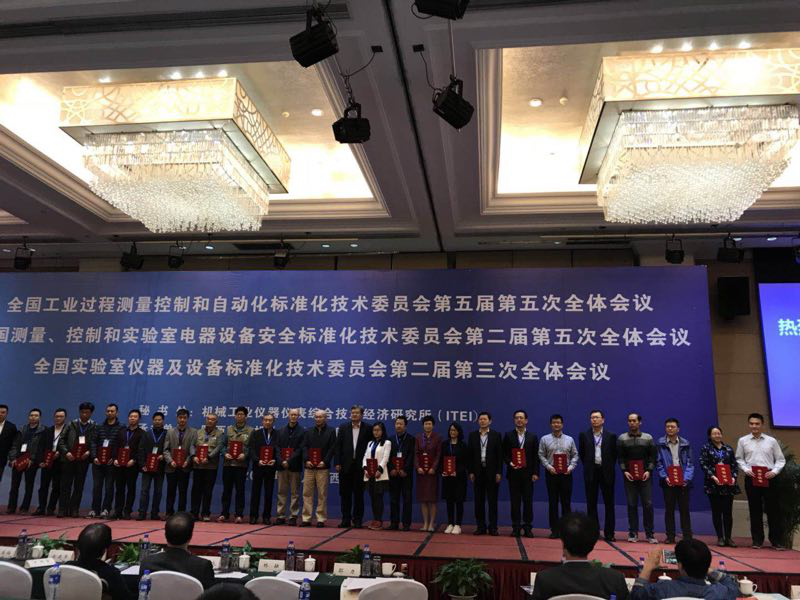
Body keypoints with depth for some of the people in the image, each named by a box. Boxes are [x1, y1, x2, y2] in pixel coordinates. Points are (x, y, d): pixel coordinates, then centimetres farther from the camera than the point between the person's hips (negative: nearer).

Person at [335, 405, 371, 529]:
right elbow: (338, 446, 5)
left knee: (358, 494, 3)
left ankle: (357, 520, 11)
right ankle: (346, 520, 14)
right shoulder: (343, 428, 8)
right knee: (345, 494, 6)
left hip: (360, 466, -2)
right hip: (345, 465, 2)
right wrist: (337, 463, -3)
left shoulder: (368, 428, 2)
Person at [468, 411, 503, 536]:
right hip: (478, 472, 2)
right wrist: (471, 472, -1)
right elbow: (470, 455, 5)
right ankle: (481, 527, 13)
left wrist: (499, 472, -6)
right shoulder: (473, 435, 7)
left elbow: (500, 455, 0)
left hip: (492, 472, -2)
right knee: (479, 501, 5)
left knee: (492, 501, 2)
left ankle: (493, 527, 8)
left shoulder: (496, 435, 2)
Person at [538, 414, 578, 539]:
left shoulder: (569, 440, 9)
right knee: (553, 502, 2)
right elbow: (541, 455, 2)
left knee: (566, 502, 2)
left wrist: (571, 467, -6)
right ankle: (554, 530, 8)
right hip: (551, 473, -1)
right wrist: (549, 467, -10)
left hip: (566, 473, 1)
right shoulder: (545, 439, 4)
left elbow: (575, 455, 9)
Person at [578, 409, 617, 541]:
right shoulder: (584, 435, 4)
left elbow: (614, 454, 7)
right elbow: (581, 453, 11)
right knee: (591, 503, 5)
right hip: (591, 472, 1)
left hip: (606, 472, -1)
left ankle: (609, 533, 8)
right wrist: (588, 466, 6)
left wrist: (609, 467, 4)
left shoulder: (611, 436, 2)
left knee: (609, 503, 2)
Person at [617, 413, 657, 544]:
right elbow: (620, 457, 4)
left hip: (645, 475, 0)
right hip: (629, 476, 0)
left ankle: (649, 533, 7)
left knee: (648, 504, -2)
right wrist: (625, 471, -8)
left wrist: (649, 471, -8)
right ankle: (633, 533, 9)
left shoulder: (648, 438, 6)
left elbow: (652, 456, 4)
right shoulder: (622, 438, 5)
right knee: (631, 504, 2)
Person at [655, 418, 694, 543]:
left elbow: (689, 463, 3)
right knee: (669, 509, 6)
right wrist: (665, 477, -13)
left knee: (684, 509, 6)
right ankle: (670, 536, 13)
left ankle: (687, 536, 14)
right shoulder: (660, 443, 1)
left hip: (683, 481, 1)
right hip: (668, 481, 0)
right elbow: (659, 463, -1)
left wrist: (686, 478, -10)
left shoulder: (685, 444, 5)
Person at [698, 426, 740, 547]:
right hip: (713, 484, -2)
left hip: (728, 484, 2)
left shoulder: (728, 449, 12)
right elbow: (703, 464, -6)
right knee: (716, 511, 2)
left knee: (728, 511, 2)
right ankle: (720, 537, 9)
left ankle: (728, 537, 8)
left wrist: (733, 477, -7)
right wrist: (713, 476, -16)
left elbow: (735, 465, 9)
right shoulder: (706, 448, 3)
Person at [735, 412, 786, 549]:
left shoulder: (771, 441, 6)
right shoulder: (743, 441, 6)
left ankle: (777, 541, 11)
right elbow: (739, 459, 8)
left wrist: (774, 471, -9)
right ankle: (757, 540, 14)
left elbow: (780, 460, 7)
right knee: (755, 510, 6)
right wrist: (746, 470, -9)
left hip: (768, 478, 0)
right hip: (751, 478, 0)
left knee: (772, 510, 2)